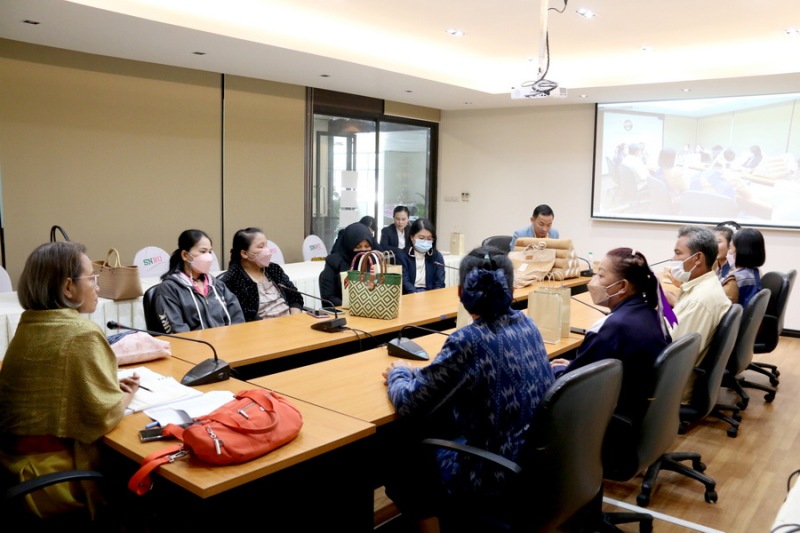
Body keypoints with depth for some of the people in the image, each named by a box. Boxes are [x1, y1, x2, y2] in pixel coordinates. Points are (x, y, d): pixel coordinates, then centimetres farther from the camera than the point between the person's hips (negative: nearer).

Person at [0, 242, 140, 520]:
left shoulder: (28, 324, 5)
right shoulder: (83, 333, -20)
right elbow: (104, 416, -22)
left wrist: (112, 384, 6)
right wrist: (127, 393, -2)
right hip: (54, 473, -7)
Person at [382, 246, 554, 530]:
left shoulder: (469, 341, -25)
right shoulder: (526, 323, -3)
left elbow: (410, 405, -19)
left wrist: (398, 374, 1)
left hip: (498, 473, -7)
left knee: (400, 461, 16)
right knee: (430, 437, 27)